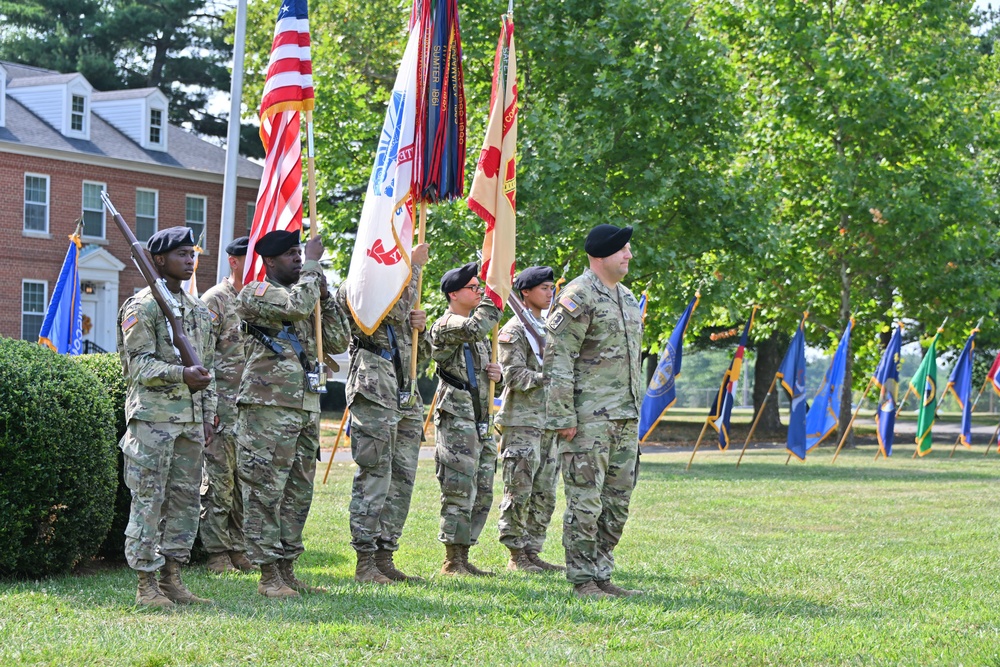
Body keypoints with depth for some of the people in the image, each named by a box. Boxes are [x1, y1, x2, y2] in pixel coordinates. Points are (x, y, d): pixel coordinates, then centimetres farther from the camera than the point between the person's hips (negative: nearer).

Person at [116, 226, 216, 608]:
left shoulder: (199, 311, 18)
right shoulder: (142, 307, -5)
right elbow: (139, 364, -12)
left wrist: (208, 416, 15)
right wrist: (182, 375, -25)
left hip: (190, 420, 7)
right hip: (152, 417, -7)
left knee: (185, 498, 7)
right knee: (149, 499, -6)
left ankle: (172, 579, 14)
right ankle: (146, 583, -2)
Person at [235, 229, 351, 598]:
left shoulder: (303, 293, 21)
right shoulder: (255, 293, -3)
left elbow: (338, 343, 17)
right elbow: (297, 306, -22)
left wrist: (326, 296, 8)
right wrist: (313, 266, -9)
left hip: (306, 408, 8)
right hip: (268, 406, -8)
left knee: (298, 493, 10)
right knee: (265, 492, -6)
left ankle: (287, 571, 16)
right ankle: (269, 575, -4)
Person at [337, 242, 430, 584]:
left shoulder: (400, 288, 25)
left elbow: (419, 351, 27)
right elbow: (395, 308, -21)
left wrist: (420, 328, 4)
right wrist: (414, 264, -10)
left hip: (407, 398, 9)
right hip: (374, 393, -9)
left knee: (402, 480, 8)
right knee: (375, 478, -9)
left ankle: (385, 557, 14)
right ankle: (365, 562, -5)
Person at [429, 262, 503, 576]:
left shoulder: (478, 334, 22)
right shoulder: (446, 325, -8)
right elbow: (475, 328, -29)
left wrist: (495, 373, 9)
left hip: (480, 419, 9)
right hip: (456, 418, -9)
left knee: (482, 493, 9)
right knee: (460, 490, -10)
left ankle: (462, 557, 15)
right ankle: (452, 560, -5)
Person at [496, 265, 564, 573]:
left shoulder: (548, 329, 20)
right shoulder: (514, 330, -6)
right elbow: (514, 376, -14)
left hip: (547, 421, 8)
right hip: (521, 422, -8)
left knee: (544, 494, 8)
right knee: (519, 491, -6)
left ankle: (532, 552, 13)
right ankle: (517, 555, -2)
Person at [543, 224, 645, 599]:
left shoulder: (628, 297, 18)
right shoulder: (579, 297, -10)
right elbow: (557, 360, -14)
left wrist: (636, 410, 21)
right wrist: (562, 416, -18)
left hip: (626, 417, 9)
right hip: (589, 417, -9)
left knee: (617, 501, 10)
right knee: (585, 501, -6)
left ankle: (602, 576, 18)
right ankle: (582, 580, -1)